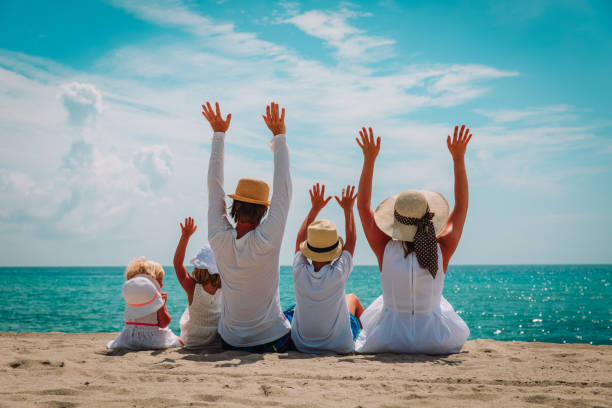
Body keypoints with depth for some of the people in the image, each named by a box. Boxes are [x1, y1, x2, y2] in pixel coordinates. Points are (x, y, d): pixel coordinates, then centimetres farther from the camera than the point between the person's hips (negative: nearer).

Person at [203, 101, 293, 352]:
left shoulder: (219, 239, -13)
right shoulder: (267, 240, -22)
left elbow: (215, 188, -2)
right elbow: (283, 188, -15)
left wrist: (219, 135, 5)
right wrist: (279, 136, -8)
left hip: (230, 341, 3)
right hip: (273, 340, -3)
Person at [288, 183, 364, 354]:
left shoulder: (300, 272, -19)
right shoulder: (338, 274, -25)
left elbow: (300, 238, 0)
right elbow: (351, 241, -6)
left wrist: (315, 208, 9)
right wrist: (348, 209, 5)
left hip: (301, 344, 2)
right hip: (339, 345, -2)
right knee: (352, 298, 25)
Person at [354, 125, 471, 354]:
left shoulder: (385, 250, -22)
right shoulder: (441, 251, -20)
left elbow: (363, 205, -7)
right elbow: (462, 206, -5)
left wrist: (369, 160, -9)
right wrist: (458, 158, -5)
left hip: (387, 341, 0)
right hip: (436, 341, 1)